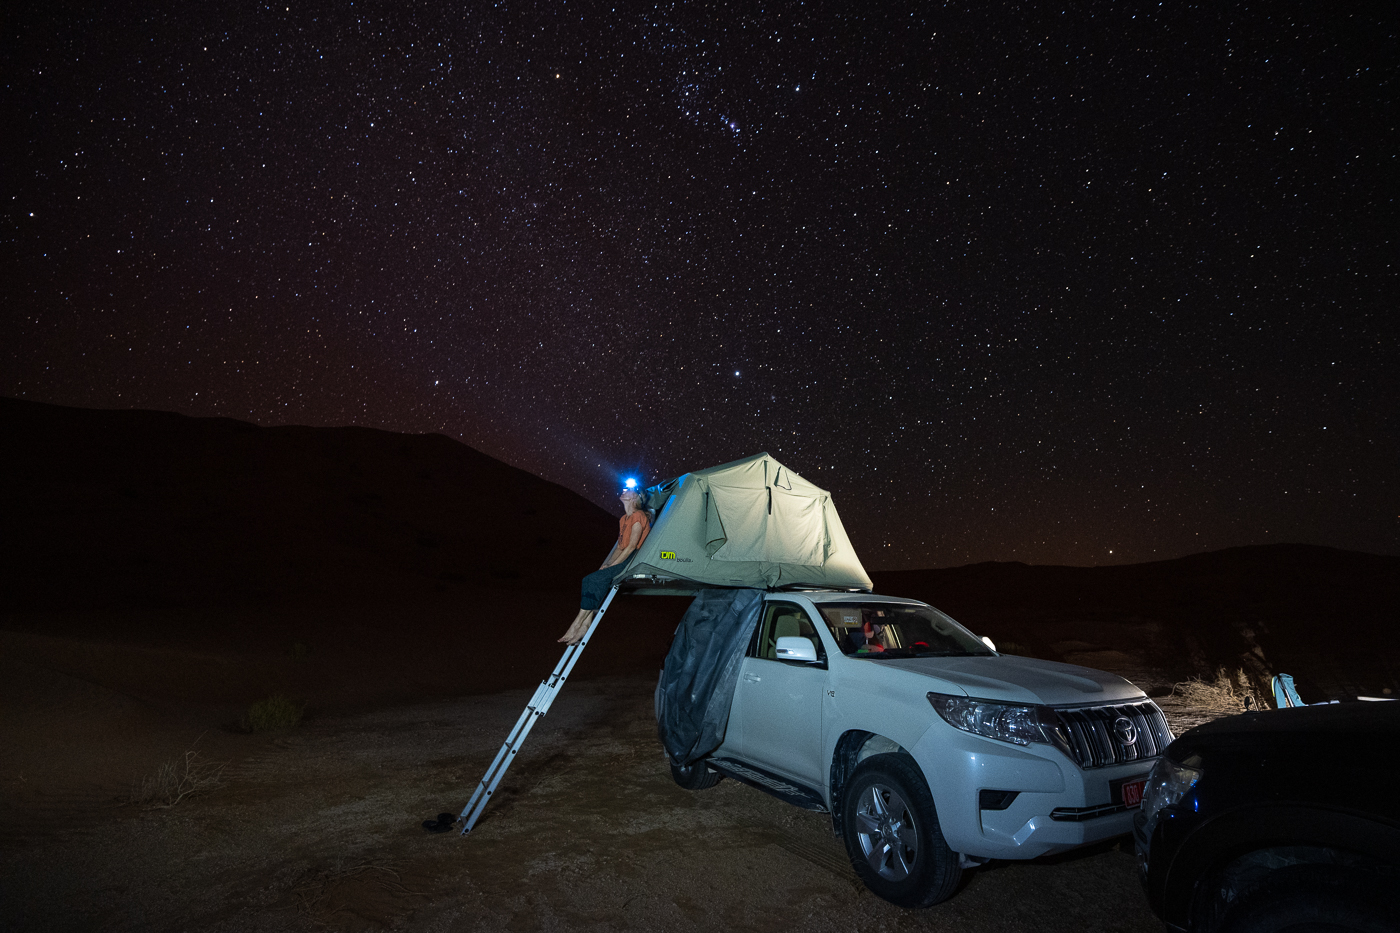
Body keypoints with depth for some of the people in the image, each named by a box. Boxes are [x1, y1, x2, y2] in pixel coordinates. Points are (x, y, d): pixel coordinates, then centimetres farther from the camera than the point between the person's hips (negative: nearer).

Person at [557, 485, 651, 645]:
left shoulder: (638, 516, -12)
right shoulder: (624, 519, 18)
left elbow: (632, 546, -16)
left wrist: (612, 565, -14)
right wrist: (607, 564, 6)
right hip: (625, 560, 9)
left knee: (592, 580, -18)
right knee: (597, 581, -12)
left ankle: (577, 625, -12)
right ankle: (585, 625, -14)